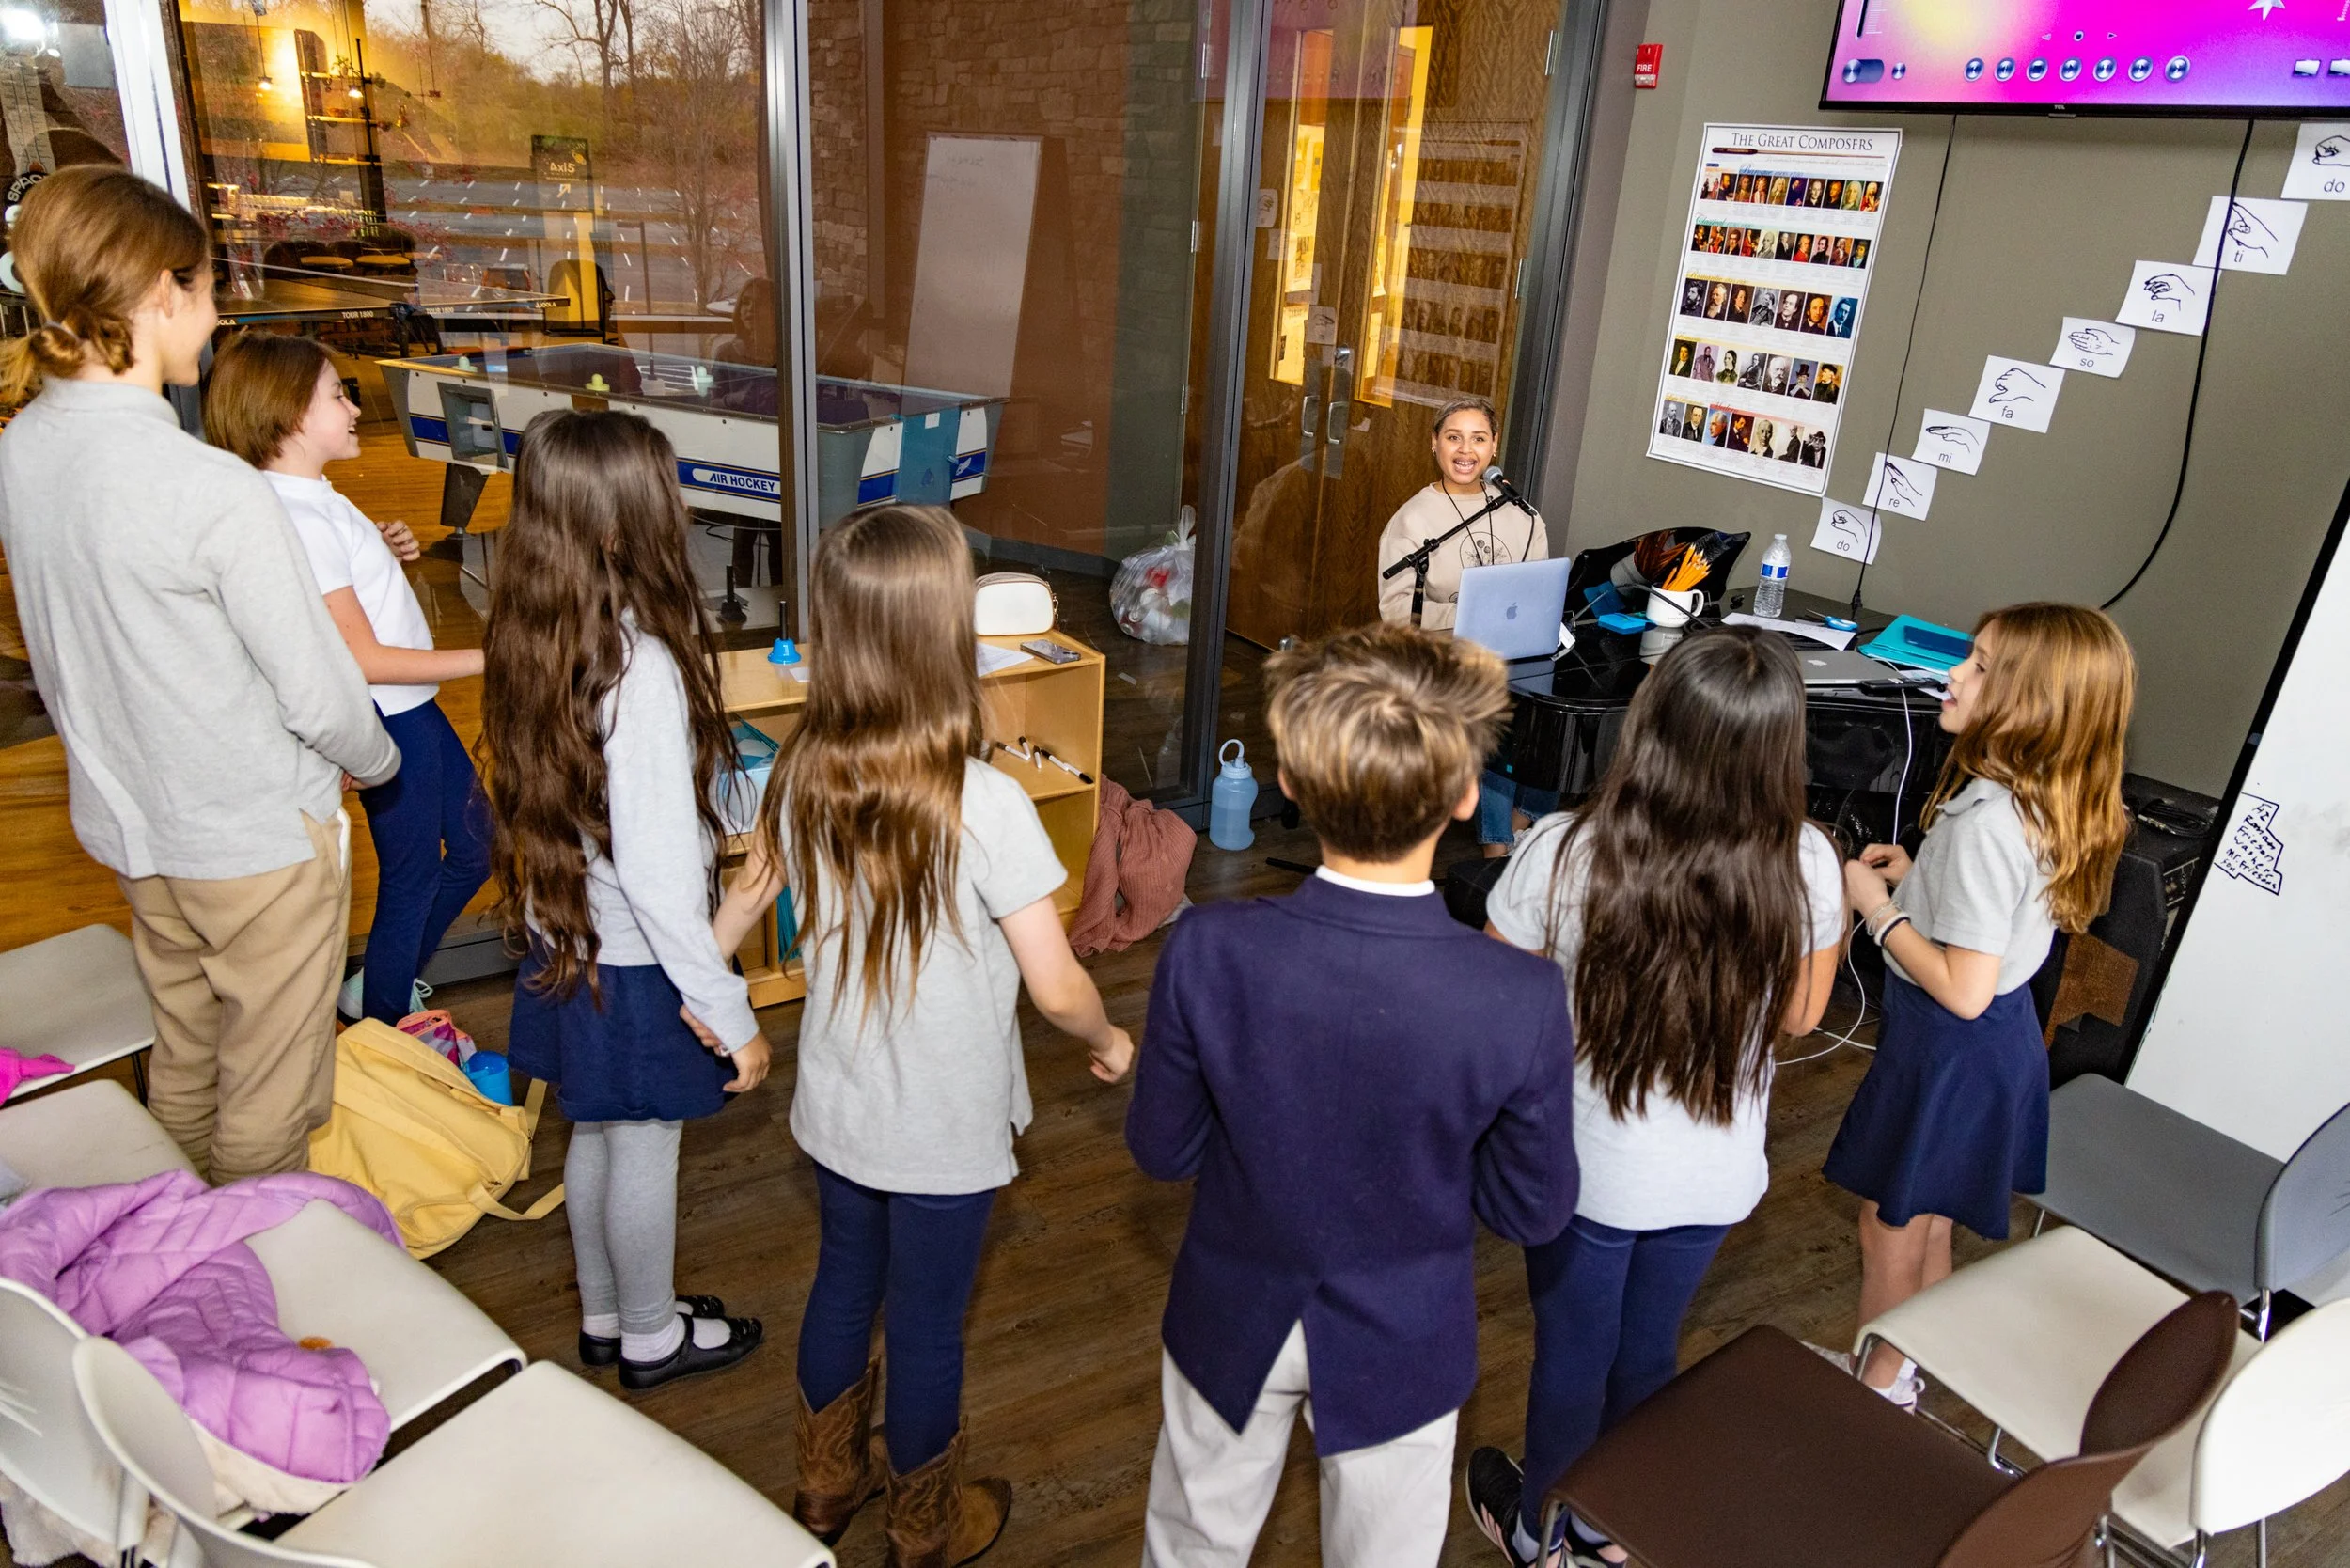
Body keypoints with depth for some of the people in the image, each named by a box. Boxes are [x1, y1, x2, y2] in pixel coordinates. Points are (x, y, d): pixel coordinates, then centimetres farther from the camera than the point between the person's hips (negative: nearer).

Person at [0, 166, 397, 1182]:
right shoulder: (216, 490, -28)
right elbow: (317, 692, -20)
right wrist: (377, 762, -1)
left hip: (126, 823, 8)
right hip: (259, 838, -8)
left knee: (182, 1062, 26)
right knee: (266, 1098, 11)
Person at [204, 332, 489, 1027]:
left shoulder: (316, 499, 8)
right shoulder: (298, 519, -22)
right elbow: (364, 659, -23)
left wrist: (386, 549, 4)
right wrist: (485, 658, -22)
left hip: (414, 709, 10)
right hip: (388, 720, -10)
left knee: (473, 849, 21)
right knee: (410, 879, 5)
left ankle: (382, 986, 37)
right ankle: (382, 1026, 25)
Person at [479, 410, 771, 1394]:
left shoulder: (530, 644, -3)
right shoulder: (644, 665, -28)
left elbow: (552, 798, 8)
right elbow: (657, 870, -28)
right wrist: (731, 1015, -21)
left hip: (564, 944, 8)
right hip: (636, 966, -8)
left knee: (594, 1136, 23)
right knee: (644, 1151, 13)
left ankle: (604, 1314, 44)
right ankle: (652, 1335, 35)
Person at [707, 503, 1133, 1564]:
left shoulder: (802, 773, -11)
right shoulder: (985, 805, -29)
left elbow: (753, 889, 8)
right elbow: (1056, 988, -24)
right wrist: (1109, 1043, -2)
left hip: (835, 1107, 5)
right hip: (946, 1130, -5)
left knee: (843, 1282, 26)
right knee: (926, 1323, 16)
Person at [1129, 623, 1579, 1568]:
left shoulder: (1207, 952, -29)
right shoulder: (1525, 1001, -31)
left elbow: (1161, 1152, -14)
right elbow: (1534, 1212, -15)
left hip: (1235, 1317, 1)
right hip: (1400, 1345, 0)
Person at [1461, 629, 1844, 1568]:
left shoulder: (1561, 855, -29)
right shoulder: (1807, 866, -21)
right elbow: (1799, 1016, -4)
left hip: (1587, 1165, -2)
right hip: (1716, 1174, 3)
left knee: (1572, 1357, 22)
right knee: (1647, 1352, 26)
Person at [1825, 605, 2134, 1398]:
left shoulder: (1986, 822, -31)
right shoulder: (2048, 804, -1)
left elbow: (1964, 988, -30)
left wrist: (1878, 908, -19)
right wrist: (1918, 873, 4)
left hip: (1952, 1048, -9)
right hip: (2004, 1033, 9)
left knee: (1889, 1231, 13)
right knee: (1924, 1225, 26)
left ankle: (1875, 1389, 33)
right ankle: (1914, 1365, 46)